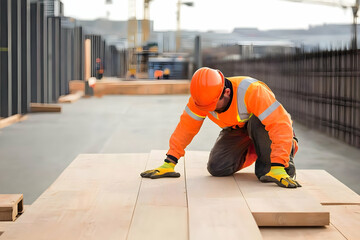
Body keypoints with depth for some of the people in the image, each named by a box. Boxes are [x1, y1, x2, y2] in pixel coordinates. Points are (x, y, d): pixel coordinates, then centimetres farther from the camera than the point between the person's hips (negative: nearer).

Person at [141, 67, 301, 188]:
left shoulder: (251, 91, -40)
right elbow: (186, 127, -15)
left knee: (256, 122, -39)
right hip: (237, 129, 5)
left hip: (266, 124, -5)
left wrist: (278, 167, -50)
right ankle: (252, 152, 13)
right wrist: (169, 163, -20)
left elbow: (281, 124, -43)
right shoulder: (201, 96, -24)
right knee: (217, 168, -14)